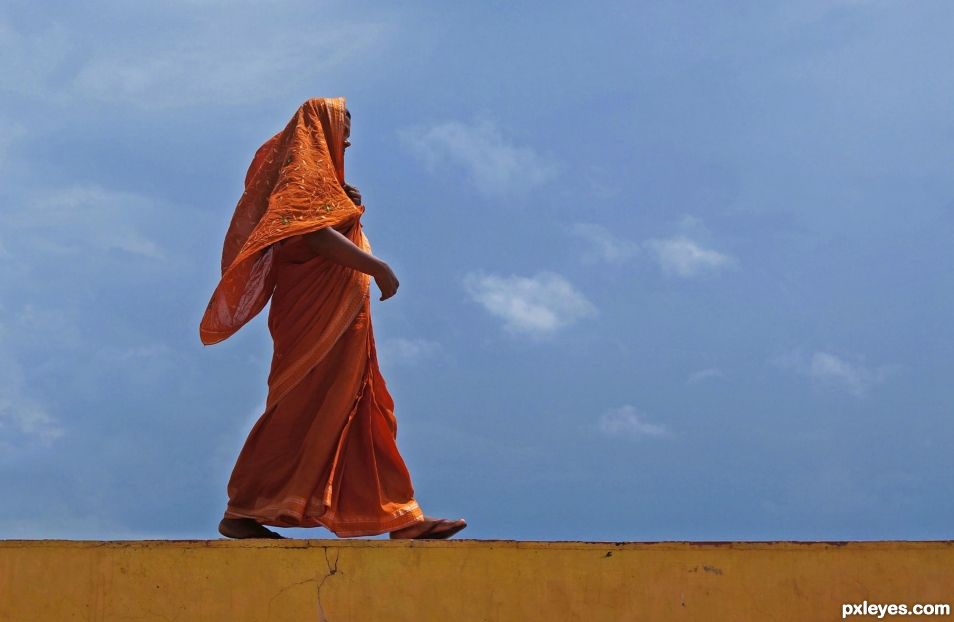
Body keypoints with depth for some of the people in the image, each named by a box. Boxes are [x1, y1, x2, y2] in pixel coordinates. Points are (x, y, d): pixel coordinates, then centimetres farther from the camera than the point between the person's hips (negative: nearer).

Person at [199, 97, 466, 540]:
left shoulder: (315, 177, 23)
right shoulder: (306, 171, -7)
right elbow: (317, 236, -23)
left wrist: (348, 209, 11)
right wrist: (379, 268, -22)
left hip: (337, 322, 10)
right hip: (319, 319, -10)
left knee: (366, 416, 7)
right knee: (301, 413, -8)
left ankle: (401, 519, 8)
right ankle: (241, 513, -3)